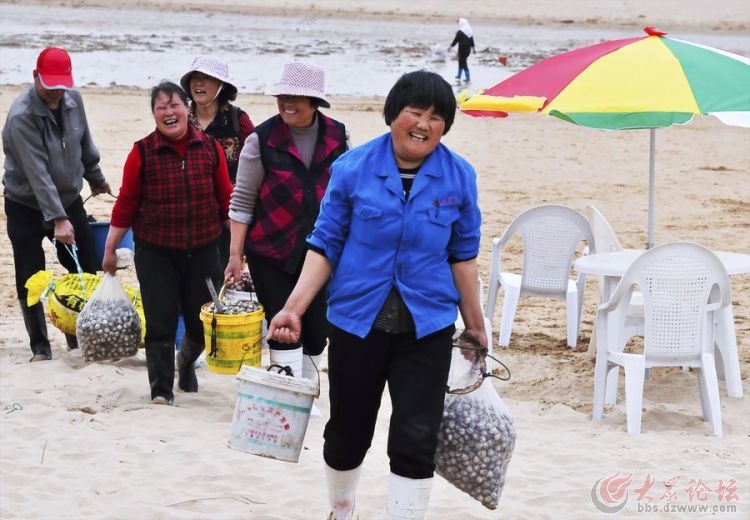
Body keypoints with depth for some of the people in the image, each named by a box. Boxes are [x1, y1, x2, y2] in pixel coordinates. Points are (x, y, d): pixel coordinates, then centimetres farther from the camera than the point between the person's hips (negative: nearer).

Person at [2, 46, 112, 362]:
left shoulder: (73, 100, -5)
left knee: (86, 273, 7)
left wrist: (95, 177, 26)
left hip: (68, 200, 6)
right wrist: (58, 219, -35)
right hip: (26, 206, -5)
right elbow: (37, 172, -30)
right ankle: (40, 348, 11)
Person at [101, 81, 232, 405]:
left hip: (203, 251, 2)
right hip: (155, 253, -2)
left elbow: (226, 199, 5)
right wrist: (110, 248, 3)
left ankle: (187, 363, 40)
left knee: (204, 322, 9)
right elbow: (126, 203, -1)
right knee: (160, 323, -4)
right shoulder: (142, 152, -6)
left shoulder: (210, 148, 0)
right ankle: (161, 389, 11)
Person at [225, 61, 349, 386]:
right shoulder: (262, 139, -8)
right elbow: (242, 201, -4)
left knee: (317, 331, 8)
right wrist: (236, 255, -6)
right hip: (272, 252, -3)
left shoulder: (337, 137, 1)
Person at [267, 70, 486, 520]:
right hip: (356, 320, 0)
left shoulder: (459, 177, -3)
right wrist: (294, 309, -10)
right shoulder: (353, 168, -6)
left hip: (427, 326, 0)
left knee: (416, 440, -6)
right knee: (348, 431, 14)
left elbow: (463, 256, 6)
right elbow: (326, 245, -2)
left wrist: (476, 326, 9)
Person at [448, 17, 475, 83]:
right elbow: (472, 40, 13)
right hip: (468, 49, 8)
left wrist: (451, 46, 0)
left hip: (462, 49, -8)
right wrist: (473, 48, 22)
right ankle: (459, 75, 32)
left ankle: (467, 77, -2)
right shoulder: (470, 31, 5)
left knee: (463, 63, 0)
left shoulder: (460, 32, -18)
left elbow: (455, 40, -12)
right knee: (461, 61, 21)